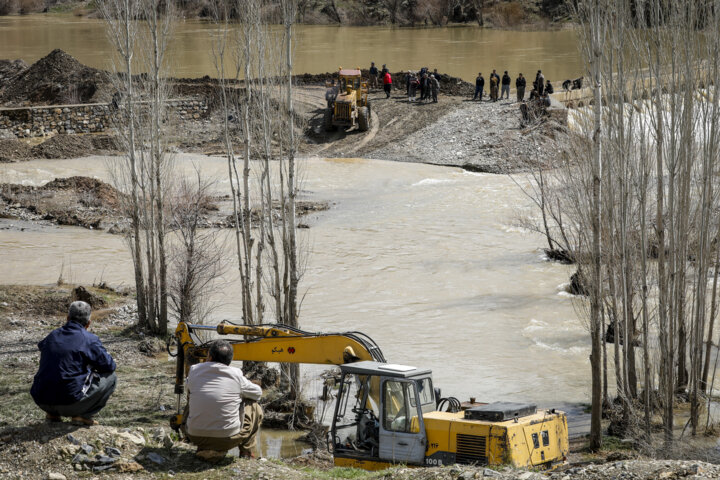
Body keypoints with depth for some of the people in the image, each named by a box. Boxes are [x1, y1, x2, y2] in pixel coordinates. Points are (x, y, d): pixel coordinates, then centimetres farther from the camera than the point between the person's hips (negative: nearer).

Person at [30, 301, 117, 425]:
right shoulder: (90, 340, -4)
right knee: (110, 378, 11)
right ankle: (83, 415, 0)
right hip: (70, 403, -6)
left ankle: (52, 413, 18)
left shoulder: (52, 336, 12)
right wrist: (94, 367, 25)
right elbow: (109, 366, 1)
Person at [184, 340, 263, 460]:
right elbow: (258, 393, 12)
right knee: (255, 408, 22)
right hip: (228, 439, -2)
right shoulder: (236, 375, -5)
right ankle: (246, 453, 20)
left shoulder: (194, 371, 0)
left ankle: (204, 449, 16)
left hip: (196, 436, 2)